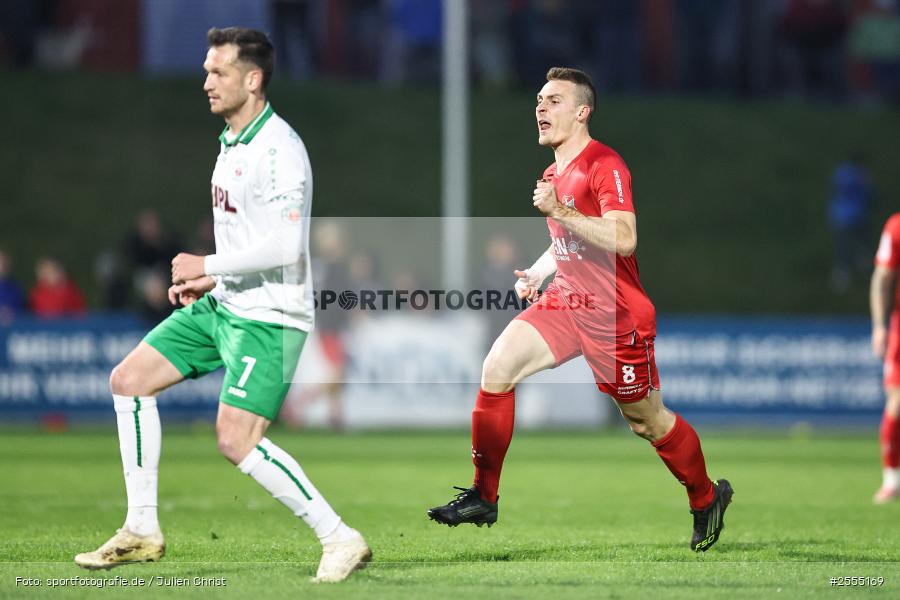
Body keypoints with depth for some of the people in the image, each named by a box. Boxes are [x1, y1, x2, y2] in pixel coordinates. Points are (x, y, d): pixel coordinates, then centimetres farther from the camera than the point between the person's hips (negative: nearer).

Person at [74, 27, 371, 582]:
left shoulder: (277, 148, -19)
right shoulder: (232, 144, 12)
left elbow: (285, 246, -27)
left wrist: (207, 265, -18)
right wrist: (210, 281, 12)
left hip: (268, 316, -10)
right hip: (223, 304, 10)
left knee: (237, 439, -19)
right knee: (130, 380, 8)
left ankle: (341, 540, -9)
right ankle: (142, 531, 14)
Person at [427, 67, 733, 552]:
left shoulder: (604, 166, -15)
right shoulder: (554, 173, 13)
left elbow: (622, 240, -29)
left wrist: (559, 211, -31)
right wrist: (536, 274, 13)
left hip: (615, 315, -8)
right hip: (565, 303, 8)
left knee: (646, 421, 5)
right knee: (497, 368, -11)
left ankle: (707, 498, 30)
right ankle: (483, 498, -6)